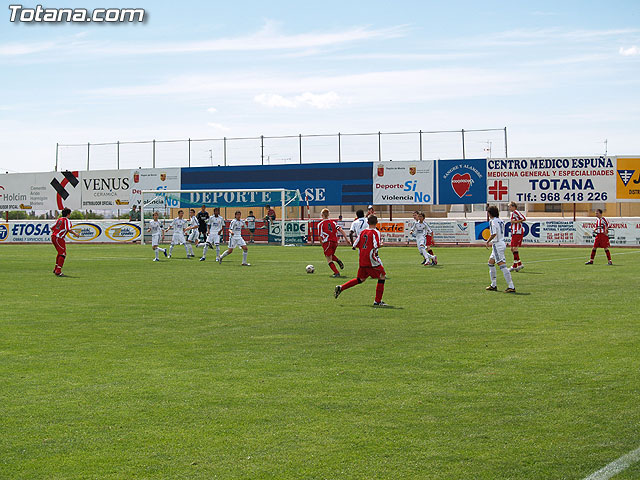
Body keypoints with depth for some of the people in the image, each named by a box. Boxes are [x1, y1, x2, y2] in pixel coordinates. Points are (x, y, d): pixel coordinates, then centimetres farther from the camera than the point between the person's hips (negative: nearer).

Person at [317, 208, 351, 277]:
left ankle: (336, 272, -13)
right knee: (331, 255, 28)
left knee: (329, 259, 0)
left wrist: (322, 243, 16)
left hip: (327, 242, -5)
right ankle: (338, 261, -1)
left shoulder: (320, 224, -1)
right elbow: (341, 230, -1)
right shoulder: (333, 222, 10)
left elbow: (320, 236, 0)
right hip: (335, 242, 5)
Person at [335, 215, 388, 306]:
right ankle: (377, 301, 1)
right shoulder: (375, 232, -11)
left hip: (362, 260, 7)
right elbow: (376, 245, -22)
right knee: (382, 277, 3)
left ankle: (340, 288, 14)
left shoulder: (363, 232, 8)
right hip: (371, 260, -7)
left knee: (360, 279, 22)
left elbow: (355, 245, 8)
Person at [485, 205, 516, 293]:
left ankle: (511, 286, -20)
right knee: (490, 263, 21)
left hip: (498, 245, -10)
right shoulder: (500, 221, 14)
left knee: (502, 265, -14)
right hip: (502, 242, 10)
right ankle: (493, 285, 26)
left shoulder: (492, 221, -13)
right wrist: (492, 242, 23)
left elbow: (494, 234, -23)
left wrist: (488, 241, -7)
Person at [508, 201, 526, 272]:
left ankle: (515, 266, -8)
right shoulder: (512, 213, 18)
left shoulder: (516, 212, -12)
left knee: (515, 248, -10)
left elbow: (524, 218, -20)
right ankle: (519, 264, 16)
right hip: (514, 233, 10)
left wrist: (515, 221, -18)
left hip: (517, 232, -10)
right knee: (512, 248, 10)